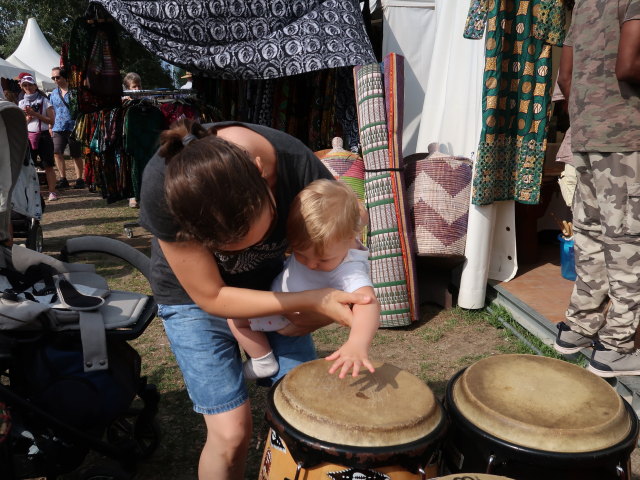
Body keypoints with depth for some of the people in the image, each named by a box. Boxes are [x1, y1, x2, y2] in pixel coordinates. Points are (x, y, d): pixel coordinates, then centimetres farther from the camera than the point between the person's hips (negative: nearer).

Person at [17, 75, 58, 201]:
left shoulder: (44, 101, 3)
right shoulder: (21, 103, 11)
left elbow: (51, 120, -5)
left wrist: (35, 114, -12)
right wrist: (28, 117, -9)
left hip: (43, 136, -3)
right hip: (28, 137, 3)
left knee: (48, 166, -4)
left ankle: (52, 191, -2)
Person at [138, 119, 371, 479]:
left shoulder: (303, 169, -29)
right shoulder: (163, 187, -34)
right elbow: (211, 297, -25)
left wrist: (321, 310, -21)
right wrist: (313, 301, -31)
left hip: (273, 285, 2)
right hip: (194, 295, -2)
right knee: (231, 432, -8)